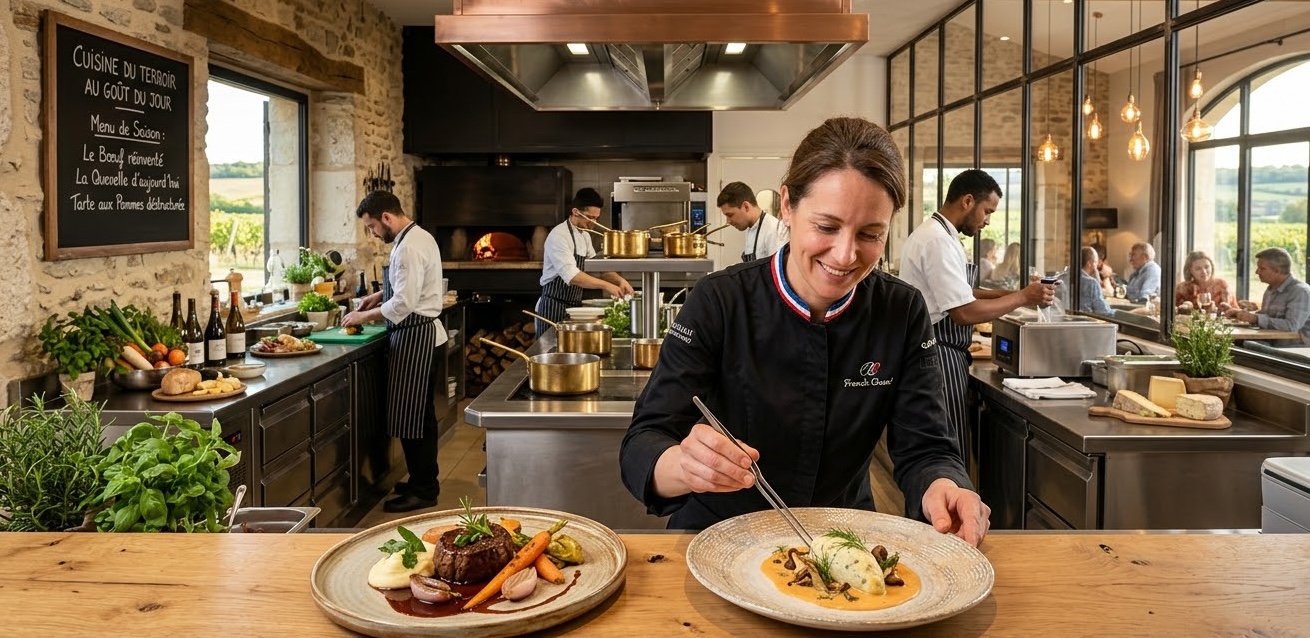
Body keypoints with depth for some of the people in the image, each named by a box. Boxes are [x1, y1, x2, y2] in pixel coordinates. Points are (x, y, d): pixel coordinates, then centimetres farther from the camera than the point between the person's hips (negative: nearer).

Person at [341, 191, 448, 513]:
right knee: (421, 415, 17)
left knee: (411, 417, -3)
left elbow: (404, 303, -24)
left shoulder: (409, 248, -20)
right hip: (424, 335, 11)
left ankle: (422, 490, 5)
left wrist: (364, 315, -12)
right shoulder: (418, 237, 12)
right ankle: (425, 481, 27)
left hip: (416, 338, -11)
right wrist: (380, 295, 14)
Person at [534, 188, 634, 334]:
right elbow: (571, 275, -28)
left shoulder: (585, 236, 12)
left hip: (573, 306, 8)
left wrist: (619, 280, -3)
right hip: (554, 306, -8)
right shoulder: (559, 235, -17)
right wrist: (606, 285, -31)